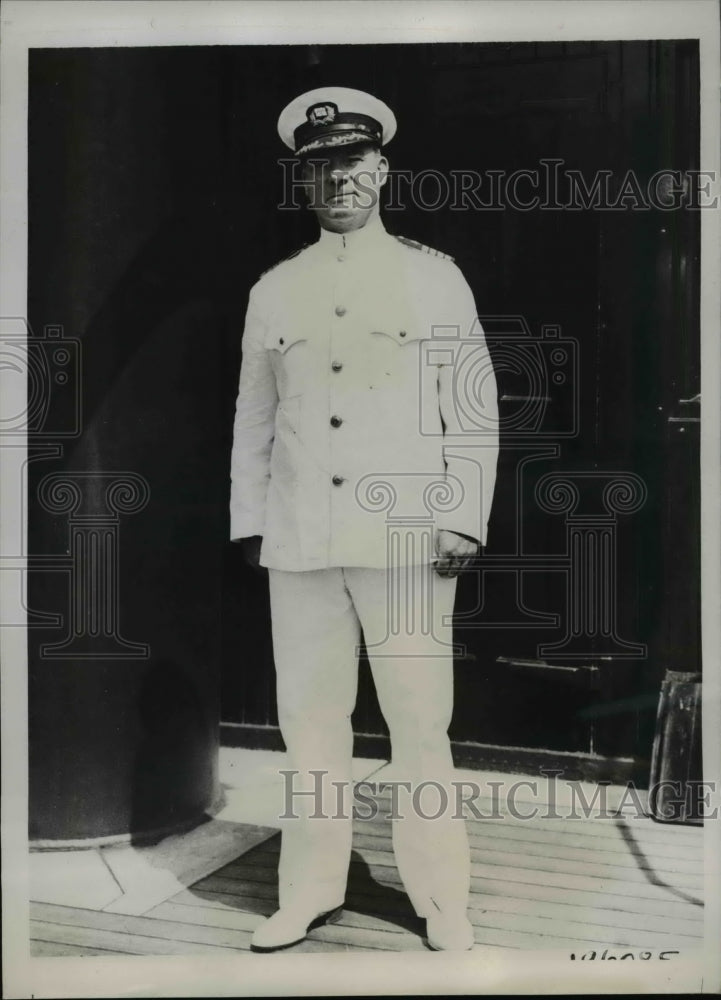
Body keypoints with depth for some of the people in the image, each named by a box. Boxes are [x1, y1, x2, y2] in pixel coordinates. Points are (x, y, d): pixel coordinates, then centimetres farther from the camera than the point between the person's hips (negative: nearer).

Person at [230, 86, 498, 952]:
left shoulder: (434, 278, 6)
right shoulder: (273, 291, 12)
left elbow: (474, 409, 4)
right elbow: (253, 418, 15)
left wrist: (464, 520, -4)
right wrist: (248, 522, 11)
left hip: (406, 539, -2)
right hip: (300, 544, 3)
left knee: (419, 722, 0)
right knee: (308, 718, 7)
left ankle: (441, 898, 15)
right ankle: (311, 891, 21)